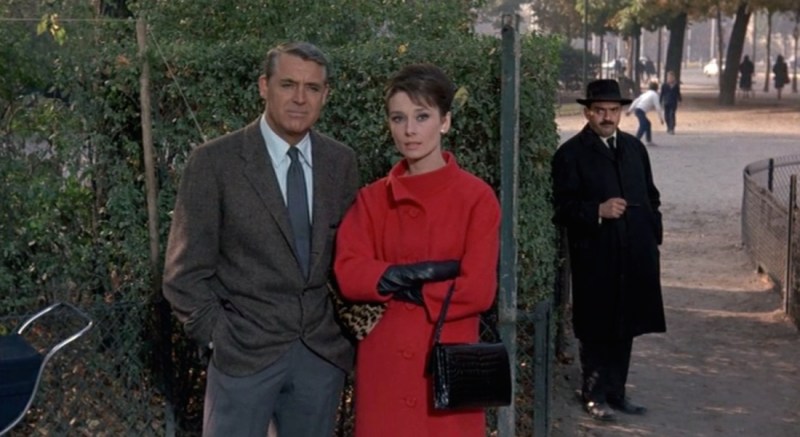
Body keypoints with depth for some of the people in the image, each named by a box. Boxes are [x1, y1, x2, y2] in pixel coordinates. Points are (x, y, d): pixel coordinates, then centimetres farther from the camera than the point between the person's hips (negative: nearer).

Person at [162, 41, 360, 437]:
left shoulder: (340, 161, 3)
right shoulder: (214, 161, -9)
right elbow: (185, 272, -6)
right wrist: (218, 337, -8)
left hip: (323, 353, 4)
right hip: (244, 352, -4)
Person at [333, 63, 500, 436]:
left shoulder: (477, 197, -4)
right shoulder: (371, 198, 7)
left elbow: (477, 290, -13)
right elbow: (348, 274, -7)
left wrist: (397, 286, -7)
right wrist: (428, 273, -15)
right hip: (383, 366, 3)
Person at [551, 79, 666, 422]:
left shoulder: (635, 148, 13)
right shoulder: (571, 154, -5)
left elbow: (651, 197, 20)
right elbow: (562, 209, -8)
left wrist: (653, 238, 11)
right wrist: (598, 211, -22)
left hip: (635, 258, 5)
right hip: (595, 260, -5)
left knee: (625, 327, 12)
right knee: (595, 330, 3)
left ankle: (616, 391, 24)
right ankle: (594, 395, 15)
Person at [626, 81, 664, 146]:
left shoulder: (646, 93, 25)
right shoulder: (654, 94, 1)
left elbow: (636, 101, 21)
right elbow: (657, 107, -6)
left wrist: (630, 110, 21)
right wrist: (661, 118, -2)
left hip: (637, 109, 9)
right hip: (641, 111, -9)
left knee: (647, 124, 21)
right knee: (643, 126, -19)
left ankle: (649, 141, 24)